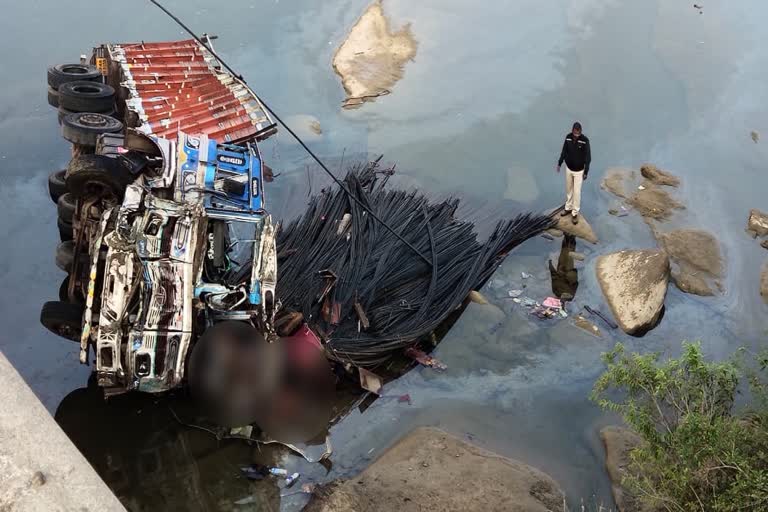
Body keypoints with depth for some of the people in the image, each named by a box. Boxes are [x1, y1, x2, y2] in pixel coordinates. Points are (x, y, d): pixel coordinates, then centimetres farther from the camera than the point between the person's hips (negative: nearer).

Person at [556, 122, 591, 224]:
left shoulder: (585, 140, -21)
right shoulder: (568, 137, -10)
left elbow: (588, 156, -14)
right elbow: (564, 151, 5)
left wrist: (586, 172, -14)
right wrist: (559, 163, 10)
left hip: (579, 171, -4)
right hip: (568, 168, 4)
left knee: (576, 192, 1)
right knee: (569, 189, 18)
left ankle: (575, 213, 12)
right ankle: (568, 208, 36)